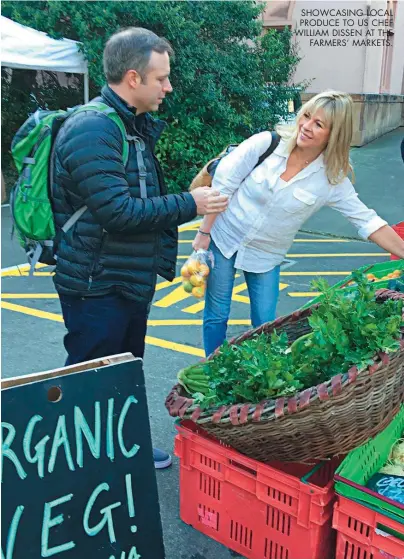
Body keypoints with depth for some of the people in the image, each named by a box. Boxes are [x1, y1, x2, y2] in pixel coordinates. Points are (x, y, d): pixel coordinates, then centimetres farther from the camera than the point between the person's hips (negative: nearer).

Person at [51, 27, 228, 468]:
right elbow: (117, 210, -27)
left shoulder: (133, 127, 12)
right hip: (96, 288, -10)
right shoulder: (91, 130, -21)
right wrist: (189, 205, -19)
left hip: (131, 281, 10)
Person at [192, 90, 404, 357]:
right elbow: (222, 185, -12)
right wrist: (203, 233, -10)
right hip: (224, 238, -1)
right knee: (217, 316, 7)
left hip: (266, 256, 1)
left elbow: (368, 221, -9)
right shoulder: (267, 143, -16)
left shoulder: (332, 180, -13)